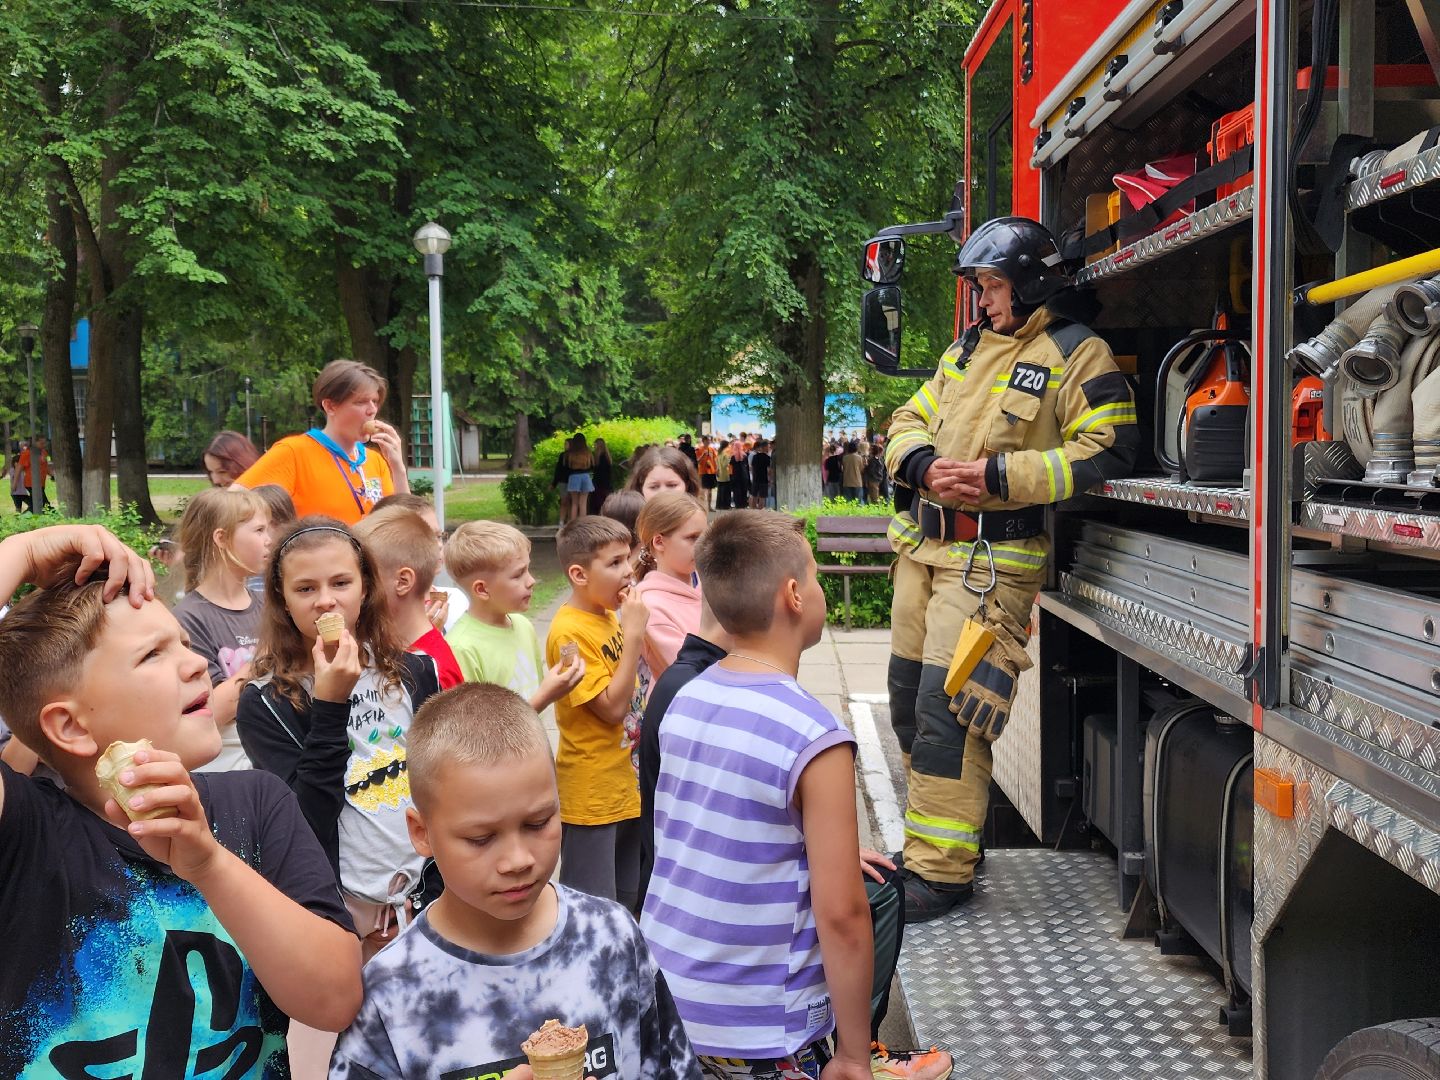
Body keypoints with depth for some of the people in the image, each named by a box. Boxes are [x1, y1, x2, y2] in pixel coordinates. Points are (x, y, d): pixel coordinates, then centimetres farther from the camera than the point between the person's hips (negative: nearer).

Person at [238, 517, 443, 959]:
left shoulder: (414, 673, 0)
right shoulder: (265, 703, -9)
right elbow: (309, 821, -18)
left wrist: (444, 890, 4)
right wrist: (330, 704, -21)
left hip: (424, 902, 3)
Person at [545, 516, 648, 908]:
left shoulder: (610, 615, 5)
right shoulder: (569, 632, -20)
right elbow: (612, 707, -22)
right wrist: (633, 632, -22)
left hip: (627, 784, 8)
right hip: (592, 797, -8)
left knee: (626, 903, 20)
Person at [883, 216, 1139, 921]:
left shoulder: (1078, 355, -4)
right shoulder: (967, 349, 19)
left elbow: (1104, 453, -15)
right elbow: (909, 421, 20)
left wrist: (997, 476, -19)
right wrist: (923, 465, -4)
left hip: (993, 558, -8)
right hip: (924, 545, 8)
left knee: (948, 706, -12)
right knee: (908, 696, 12)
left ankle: (942, 870, -4)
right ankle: (937, 829, 27)